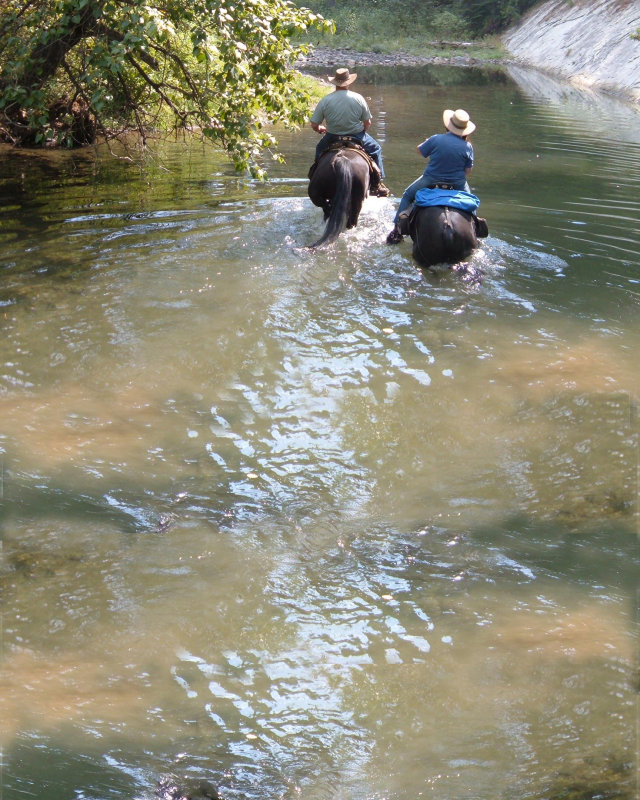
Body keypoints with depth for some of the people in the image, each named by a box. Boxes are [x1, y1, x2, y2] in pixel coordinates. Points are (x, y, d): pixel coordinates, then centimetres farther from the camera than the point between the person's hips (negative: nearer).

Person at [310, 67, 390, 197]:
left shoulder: (325, 100, -13)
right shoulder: (358, 98, -12)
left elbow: (314, 125, -9)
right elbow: (367, 123, -5)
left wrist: (320, 129, 15)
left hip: (332, 138, 1)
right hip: (356, 136, -1)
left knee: (319, 148, 33)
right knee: (375, 149, 25)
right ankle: (378, 183, 22)